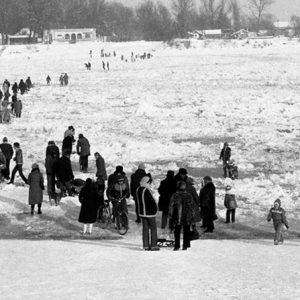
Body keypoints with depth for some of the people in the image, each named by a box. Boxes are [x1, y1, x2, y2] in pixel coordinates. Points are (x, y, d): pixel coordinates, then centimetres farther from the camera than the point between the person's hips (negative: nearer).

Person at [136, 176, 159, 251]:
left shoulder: (138, 190, 2)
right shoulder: (147, 191, -22)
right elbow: (153, 201, -19)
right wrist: (155, 209, -4)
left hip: (142, 212, 7)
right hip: (150, 213, -7)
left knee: (145, 228, 12)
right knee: (153, 228, 5)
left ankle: (145, 245, 12)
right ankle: (153, 245, 5)